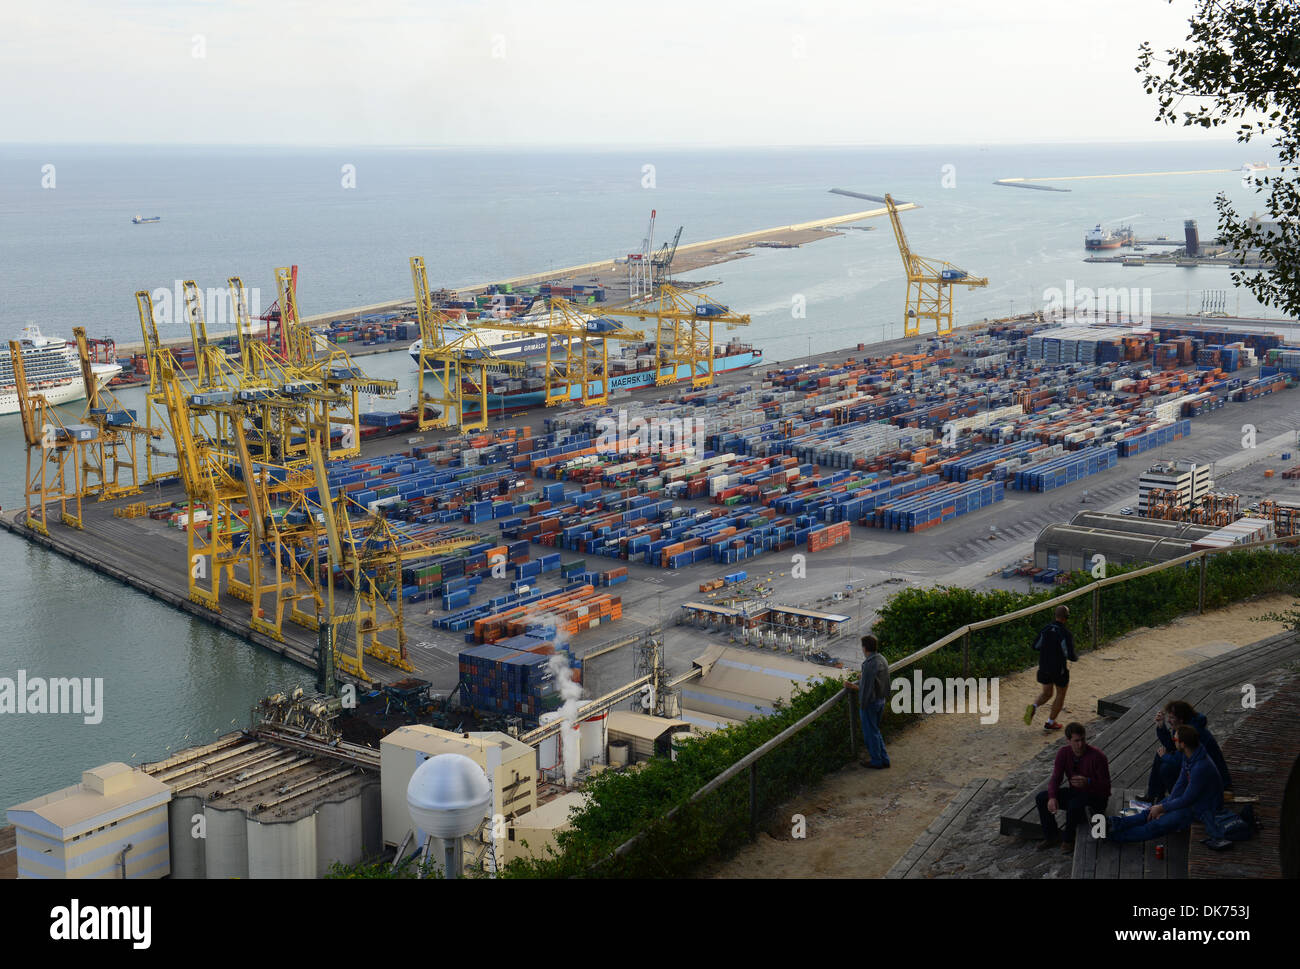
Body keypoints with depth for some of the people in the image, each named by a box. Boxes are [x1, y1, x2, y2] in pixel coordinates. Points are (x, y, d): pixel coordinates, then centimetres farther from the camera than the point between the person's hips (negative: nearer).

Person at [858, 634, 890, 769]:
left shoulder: (870, 664, -25)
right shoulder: (883, 660, 4)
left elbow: (867, 686, -23)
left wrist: (863, 704, -14)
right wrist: (858, 683, 28)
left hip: (870, 702, -9)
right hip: (881, 700, 9)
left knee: (871, 732, 5)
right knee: (875, 731, 21)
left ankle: (876, 761, 14)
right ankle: (884, 759, 24)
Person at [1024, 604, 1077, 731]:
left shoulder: (1045, 629, -4)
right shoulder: (1065, 634, -20)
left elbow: (1035, 646, 5)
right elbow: (1070, 656, -21)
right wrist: (1076, 659, 2)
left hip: (1044, 667, 5)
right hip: (1059, 669, -5)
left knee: (1046, 693, 19)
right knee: (1061, 694, 17)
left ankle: (1033, 707, -11)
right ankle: (1050, 722, 21)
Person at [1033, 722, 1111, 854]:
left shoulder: (1097, 756, -23)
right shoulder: (1064, 753, -8)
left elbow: (1106, 787, -21)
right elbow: (1055, 778, -11)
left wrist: (1088, 782, -42)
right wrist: (1052, 797, -31)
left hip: (1096, 797, -6)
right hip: (1075, 792, 6)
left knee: (1075, 804, -37)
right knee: (1041, 798, -12)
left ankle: (1068, 840, -11)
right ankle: (1052, 837, 3)